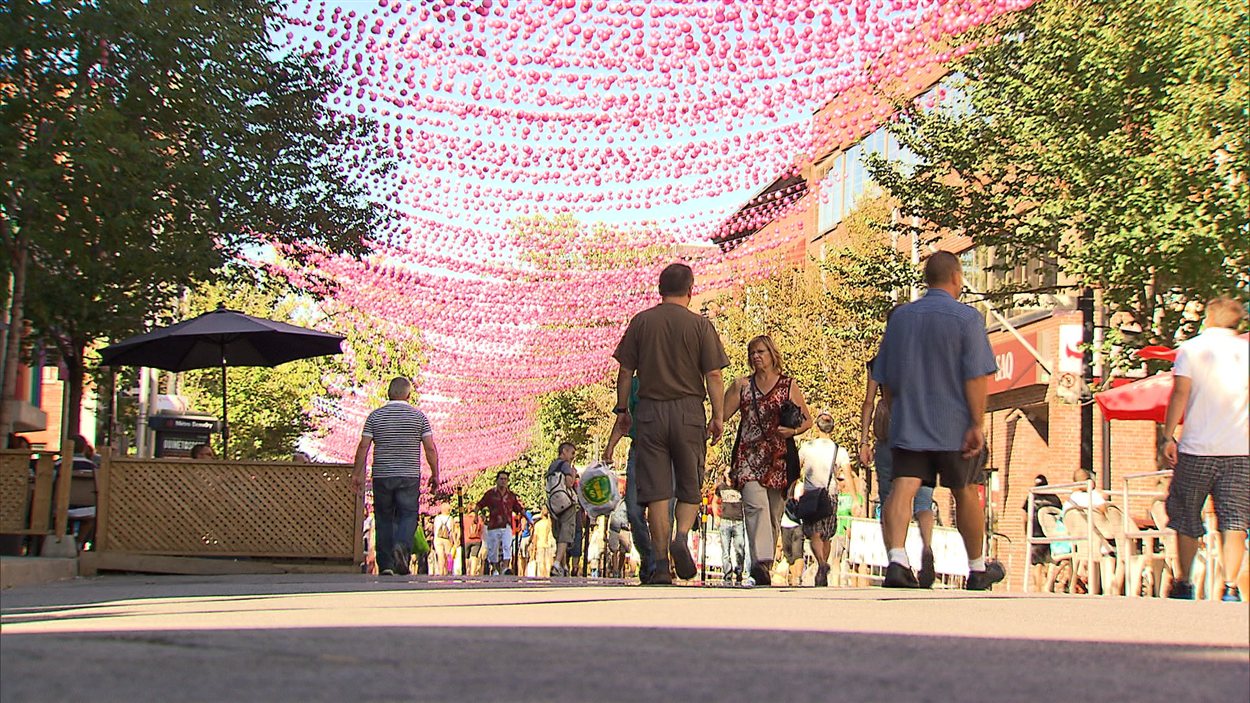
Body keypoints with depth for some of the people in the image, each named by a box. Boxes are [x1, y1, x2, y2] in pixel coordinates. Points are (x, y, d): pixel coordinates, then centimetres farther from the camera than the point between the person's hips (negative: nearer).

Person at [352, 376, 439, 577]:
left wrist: (357, 473, 4)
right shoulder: (419, 416, 1)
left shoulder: (375, 416, 2)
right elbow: (430, 449, -2)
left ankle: (385, 565, 7)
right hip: (409, 477, -1)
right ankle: (402, 546, -23)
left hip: (382, 476, 1)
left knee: (384, 519, 9)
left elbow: (363, 447, -2)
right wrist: (435, 475, 6)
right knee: (408, 515, 5)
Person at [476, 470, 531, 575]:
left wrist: (528, 520, 12)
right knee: (493, 551, 6)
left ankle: (506, 568, -29)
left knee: (507, 547, -19)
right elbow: (479, 505, 7)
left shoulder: (511, 495, 10)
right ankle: (496, 570, 23)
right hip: (493, 527, 0)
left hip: (507, 527, 0)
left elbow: (520, 509, 18)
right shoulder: (490, 494, 4)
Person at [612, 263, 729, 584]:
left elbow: (625, 371, 5)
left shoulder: (641, 321, 5)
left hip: (650, 410, 1)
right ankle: (682, 536, -14)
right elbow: (713, 375, -3)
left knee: (656, 491, 2)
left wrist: (622, 408, 15)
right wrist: (719, 416, 1)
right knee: (690, 487, 11)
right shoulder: (700, 325, 0)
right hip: (689, 410, -1)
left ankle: (661, 564, -1)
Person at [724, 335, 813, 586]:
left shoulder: (789, 385, 10)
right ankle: (761, 561, -33)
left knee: (774, 512, 3)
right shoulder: (742, 385, 13)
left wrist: (793, 431, -7)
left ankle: (765, 565, 15)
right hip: (749, 457, -1)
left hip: (778, 459, 1)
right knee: (756, 505, -21)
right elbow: (722, 414, 9)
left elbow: (808, 420, 11)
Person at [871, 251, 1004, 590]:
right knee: (965, 493, 13)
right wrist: (977, 424, -13)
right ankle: (978, 568, 27)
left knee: (903, 489, -9)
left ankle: (896, 559, -30)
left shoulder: (900, 316, 10)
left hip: (907, 425, 3)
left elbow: (884, 377, 14)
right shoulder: (966, 318, -5)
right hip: (954, 425, -2)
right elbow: (976, 376, -14)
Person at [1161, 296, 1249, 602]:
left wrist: (1168, 436, -6)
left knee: (1186, 520, 9)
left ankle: (1183, 584, 12)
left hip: (1196, 450, -1)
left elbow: (1180, 393, -7)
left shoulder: (1190, 349, 1)